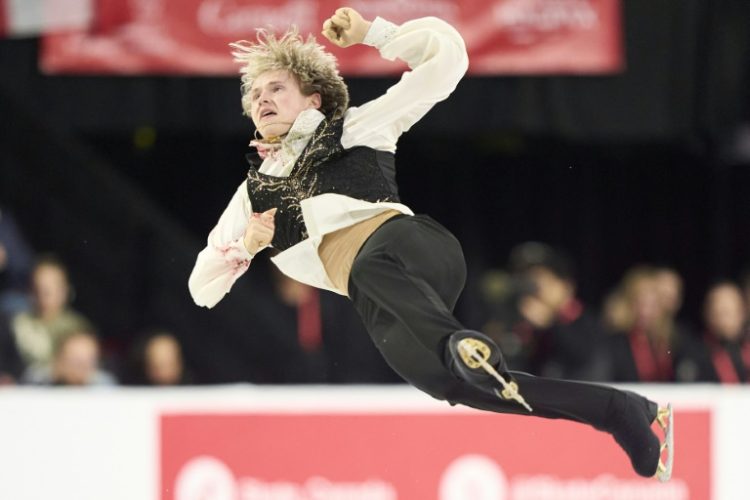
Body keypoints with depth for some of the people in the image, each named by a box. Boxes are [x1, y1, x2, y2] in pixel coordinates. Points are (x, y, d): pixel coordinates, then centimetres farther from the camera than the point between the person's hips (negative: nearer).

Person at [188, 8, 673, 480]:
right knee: (437, 374, -26)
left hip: (411, 246, -4)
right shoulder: (253, 192, 30)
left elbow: (446, 53, 19)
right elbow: (203, 289, 28)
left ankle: (465, 346, -70)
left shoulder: (355, 128, 22)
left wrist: (371, 32, 14)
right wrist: (245, 246, 11)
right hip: (378, 304, 4)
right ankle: (616, 410, -26)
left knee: (369, 266, -40)